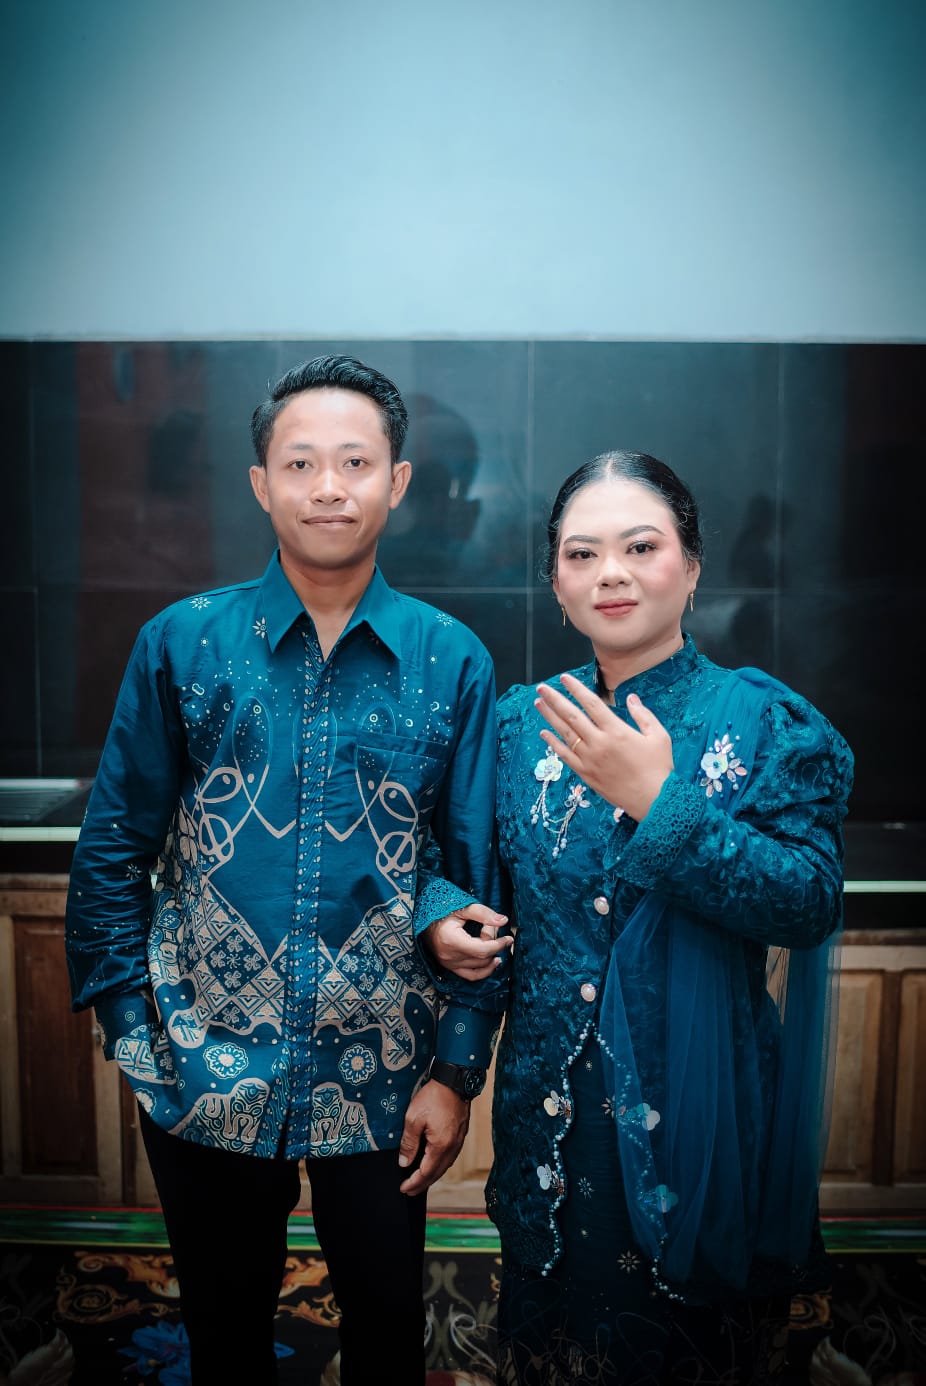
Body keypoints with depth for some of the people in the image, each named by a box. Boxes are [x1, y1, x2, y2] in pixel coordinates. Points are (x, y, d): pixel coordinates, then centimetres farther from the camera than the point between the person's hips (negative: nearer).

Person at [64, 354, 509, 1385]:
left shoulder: (452, 662, -6)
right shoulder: (182, 643, -6)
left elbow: (479, 877, -3)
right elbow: (112, 851, 1)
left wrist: (459, 1069, -3)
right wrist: (128, 1027, -2)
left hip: (381, 1079, 0)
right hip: (206, 1072, 1)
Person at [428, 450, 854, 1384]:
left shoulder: (765, 720, -10)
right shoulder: (524, 720, 1)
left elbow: (811, 904, -20)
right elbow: (489, 871, 13)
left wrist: (658, 800, -26)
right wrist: (446, 917, -7)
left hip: (701, 1109, -3)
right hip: (553, 1109, 3)